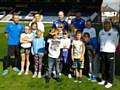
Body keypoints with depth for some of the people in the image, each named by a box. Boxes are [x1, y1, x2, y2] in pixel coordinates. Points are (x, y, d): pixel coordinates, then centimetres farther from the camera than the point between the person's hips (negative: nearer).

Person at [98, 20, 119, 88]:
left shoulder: (114, 32, -7)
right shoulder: (101, 32, 6)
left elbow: (116, 42, 3)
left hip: (110, 51, -5)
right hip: (102, 51, 5)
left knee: (110, 68, -1)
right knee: (103, 67, 13)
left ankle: (110, 82, 7)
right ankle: (104, 80, 25)